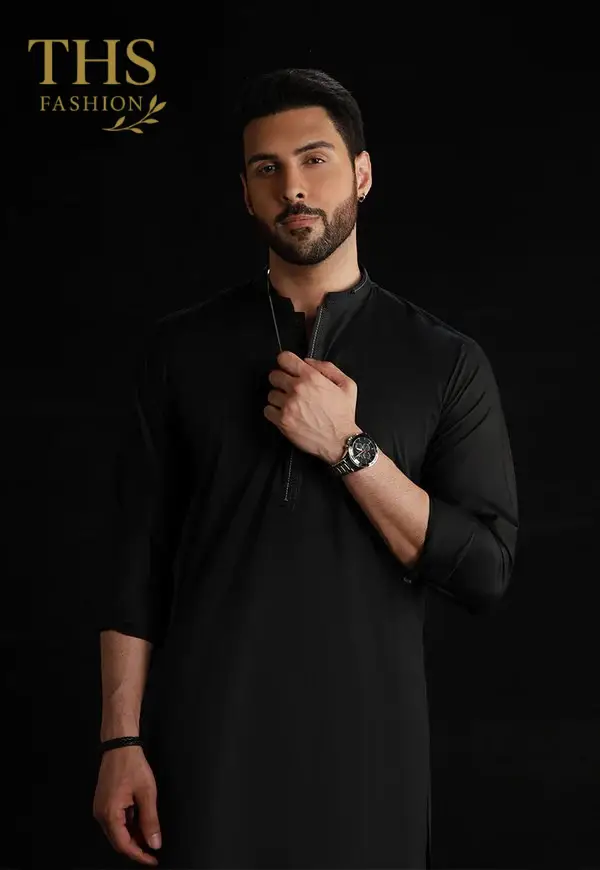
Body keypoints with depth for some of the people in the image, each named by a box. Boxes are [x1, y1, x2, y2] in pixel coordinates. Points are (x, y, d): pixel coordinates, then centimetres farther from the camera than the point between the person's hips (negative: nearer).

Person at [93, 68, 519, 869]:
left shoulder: (446, 362, 0)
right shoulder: (180, 348, 3)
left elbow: (484, 573, -6)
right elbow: (140, 558, 1)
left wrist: (348, 447, -15)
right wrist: (121, 742, -5)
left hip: (366, 738, 0)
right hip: (206, 738, 0)